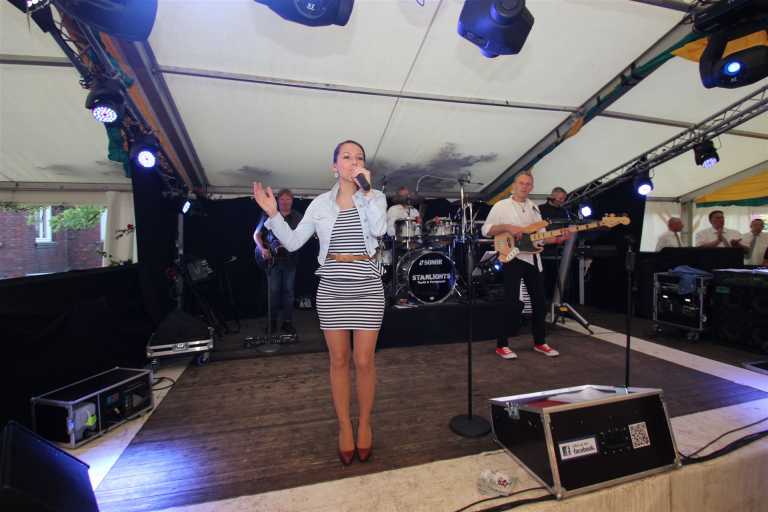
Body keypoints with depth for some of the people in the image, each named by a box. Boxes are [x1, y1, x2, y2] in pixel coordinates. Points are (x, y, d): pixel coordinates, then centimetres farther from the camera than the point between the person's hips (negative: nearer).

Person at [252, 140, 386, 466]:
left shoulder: (375, 197, 3)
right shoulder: (320, 203, 6)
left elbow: (378, 229, -18)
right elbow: (292, 243, 4)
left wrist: (366, 189, -15)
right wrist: (272, 213, -6)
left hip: (367, 287, -1)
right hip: (331, 288, 1)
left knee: (364, 361, 4)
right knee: (339, 360, 10)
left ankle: (364, 424, 27)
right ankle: (344, 427, 28)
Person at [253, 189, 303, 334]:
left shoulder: (297, 217, 7)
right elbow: (256, 235, 9)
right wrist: (262, 249, -5)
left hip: (290, 258, 1)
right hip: (273, 258, -1)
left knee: (288, 291, 4)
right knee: (273, 291, -1)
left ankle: (287, 322, 13)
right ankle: (272, 321, 13)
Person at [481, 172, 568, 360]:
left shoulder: (534, 208, 16)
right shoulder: (501, 206, -3)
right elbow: (486, 230, -9)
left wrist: (557, 239, -2)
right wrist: (507, 227, -22)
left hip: (533, 258, 7)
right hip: (512, 258, -6)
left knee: (539, 301, 11)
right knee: (513, 303, -9)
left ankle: (539, 342, 26)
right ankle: (502, 345, 4)